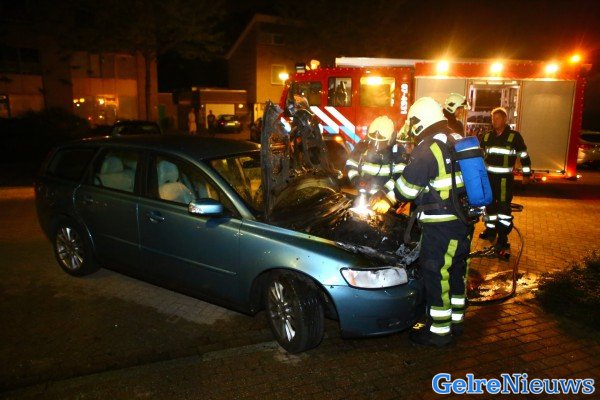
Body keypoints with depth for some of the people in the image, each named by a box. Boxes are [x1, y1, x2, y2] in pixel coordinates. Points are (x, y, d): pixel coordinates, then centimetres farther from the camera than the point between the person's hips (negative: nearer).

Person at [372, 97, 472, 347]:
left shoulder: (426, 150, -16)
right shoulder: (458, 142, 11)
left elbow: (406, 186, -11)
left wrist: (383, 200, 6)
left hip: (440, 226, -9)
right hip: (465, 220, 9)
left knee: (436, 275, 1)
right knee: (456, 270, 19)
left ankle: (439, 331, 11)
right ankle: (456, 320, 34)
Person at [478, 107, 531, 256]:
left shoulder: (514, 136, -5)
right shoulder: (487, 136, 8)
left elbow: (524, 155, 0)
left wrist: (526, 174, 3)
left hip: (505, 178, -5)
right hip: (488, 176, 5)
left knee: (504, 207, -7)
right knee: (489, 204, 16)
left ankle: (502, 240, -6)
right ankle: (491, 229, 35)